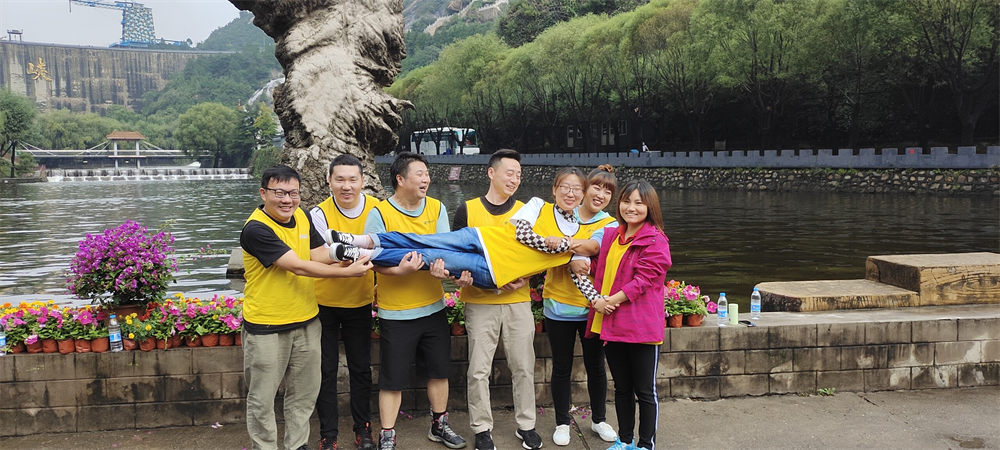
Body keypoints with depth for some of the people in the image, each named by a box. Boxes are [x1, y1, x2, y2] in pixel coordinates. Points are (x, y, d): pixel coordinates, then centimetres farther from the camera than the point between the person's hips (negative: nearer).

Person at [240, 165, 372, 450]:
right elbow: (298, 267, -24)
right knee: (262, 398, 7)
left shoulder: (301, 216, 3)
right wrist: (348, 272, -21)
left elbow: (318, 254, 4)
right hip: (266, 327, -7)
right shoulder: (256, 229, -22)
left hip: (306, 321, 7)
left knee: (305, 393, 17)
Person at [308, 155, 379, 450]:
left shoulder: (376, 209, -9)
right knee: (326, 370, 6)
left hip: (360, 303, 2)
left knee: (361, 369, 12)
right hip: (324, 303, -2)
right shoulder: (320, 214, -17)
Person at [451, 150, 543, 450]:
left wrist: (525, 277, -8)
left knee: (523, 367, 8)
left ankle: (526, 425, 23)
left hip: (518, 301, 2)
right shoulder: (467, 210, 2)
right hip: (479, 302, -2)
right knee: (479, 370, 3)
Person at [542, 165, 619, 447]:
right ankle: (562, 423, 25)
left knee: (595, 366, 13)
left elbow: (593, 245, -21)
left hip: (592, 306, 0)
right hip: (559, 304, 0)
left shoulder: (609, 225, -1)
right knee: (561, 367, 9)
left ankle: (599, 420, 33)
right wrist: (574, 258, -23)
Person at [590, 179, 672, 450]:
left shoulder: (655, 241, -9)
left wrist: (610, 301, -17)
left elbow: (643, 280, -15)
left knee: (645, 391, 6)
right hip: (611, 325, 6)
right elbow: (601, 273, 17)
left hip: (642, 326, -6)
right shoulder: (611, 235, 11)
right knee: (622, 387, 18)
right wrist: (597, 300, -2)